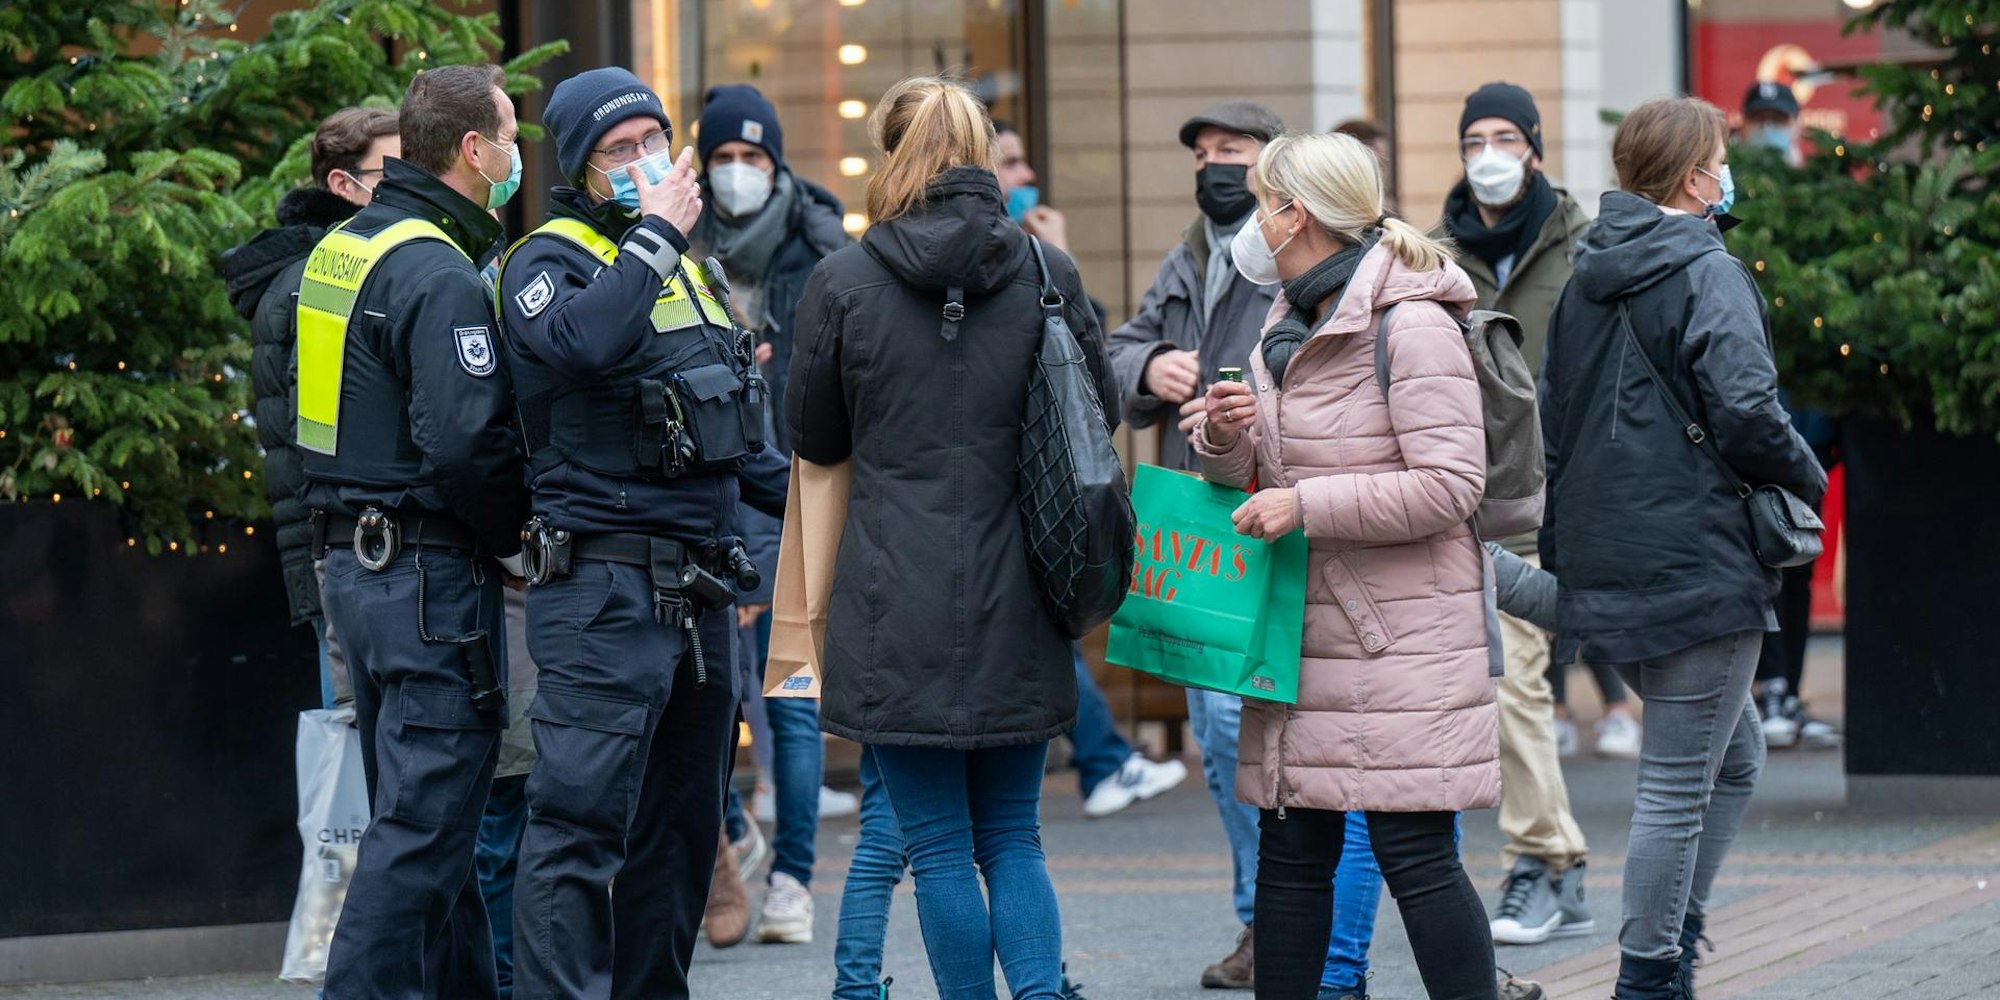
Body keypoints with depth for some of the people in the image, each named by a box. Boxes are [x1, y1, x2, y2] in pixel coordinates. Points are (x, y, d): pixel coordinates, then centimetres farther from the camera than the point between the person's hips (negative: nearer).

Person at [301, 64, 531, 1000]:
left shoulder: (341, 249, 12)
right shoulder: (439, 275, -17)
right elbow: (465, 442, -24)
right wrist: (514, 537, -8)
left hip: (352, 561, 10)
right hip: (431, 570, -10)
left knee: (423, 810, 17)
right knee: (423, 820, -7)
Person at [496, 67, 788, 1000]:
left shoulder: (690, 267, 19)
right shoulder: (549, 261, -5)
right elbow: (581, 341, -30)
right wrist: (654, 232, -20)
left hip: (700, 592, 8)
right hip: (605, 588, -8)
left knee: (682, 823, 12)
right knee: (580, 824, -12)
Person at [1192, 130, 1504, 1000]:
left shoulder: (1412, 326, -12)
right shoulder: (1286, 330, 16)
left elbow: (1450, 485, -18)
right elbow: (1258, 480, 22)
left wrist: (1306, 505, -19)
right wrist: (1227, 440, -1)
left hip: (1401, 636, -8)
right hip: (1302, 629, 8)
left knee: (1414, 854, -8)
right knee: (1291, 851, 9)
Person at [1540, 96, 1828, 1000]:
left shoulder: (1585, 279, 13)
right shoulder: (1709, 274, -12)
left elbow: (1552, 425, 18)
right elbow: (1746, 410, -21)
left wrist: (1563, 558, 23)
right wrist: (1807, 480, -3)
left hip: (1606, 567, 9)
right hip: (1696, 567, -9)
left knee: (1736, 757, 21)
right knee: (1679, 786, -3)